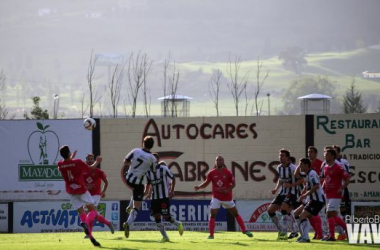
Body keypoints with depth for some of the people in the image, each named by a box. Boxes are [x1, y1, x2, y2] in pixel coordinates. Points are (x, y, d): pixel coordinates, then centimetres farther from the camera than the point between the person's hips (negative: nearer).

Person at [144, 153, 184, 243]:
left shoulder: (164, 169, -10)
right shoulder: (148, 172, 4)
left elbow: (173, 178, 0)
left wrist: (172, 191, -6)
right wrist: (146, 191, -1)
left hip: (164, 196, -5)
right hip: (155, 197, 5)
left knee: (166, 216, -8)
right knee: (156, 216, 0)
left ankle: (178, 224, 23)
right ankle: (165, 237, 9)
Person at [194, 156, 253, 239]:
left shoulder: (228, 173, -8)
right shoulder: (211, 173, -5)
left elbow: (233, 183, -2)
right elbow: (206, 183, 2)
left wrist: (227, 190, -17)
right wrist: (198, 187, -16)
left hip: (227, 197, 0)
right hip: (216, 197, 0)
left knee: (236, 214, 11)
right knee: (212, 215, -12)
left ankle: (244, 230, 23)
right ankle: (211, 235, -5)